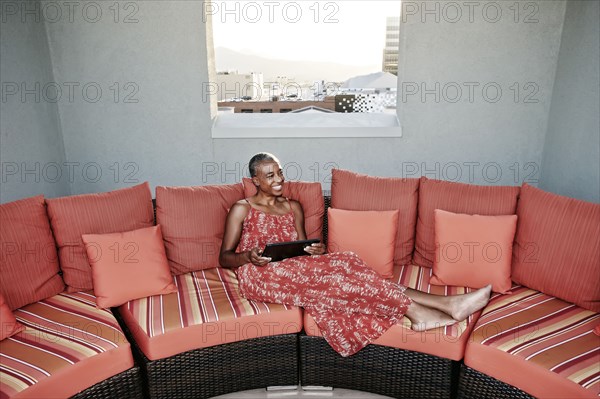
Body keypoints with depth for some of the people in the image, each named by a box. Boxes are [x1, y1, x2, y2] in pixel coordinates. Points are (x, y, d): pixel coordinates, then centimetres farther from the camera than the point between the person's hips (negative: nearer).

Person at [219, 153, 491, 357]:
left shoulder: (293, 207, 18)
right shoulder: (242, 209, 4)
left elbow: (302, 247, 15)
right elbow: (224, 257, 1)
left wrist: (315, 250, -10)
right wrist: (249, 256, -21)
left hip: (293, 270, 4)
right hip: (259, 276, -4)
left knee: (342, 265, -25)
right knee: (325, 275, -31)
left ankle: (446, 304, -34)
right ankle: (413, 309, -34)